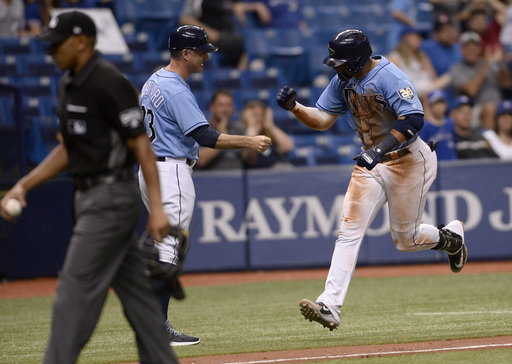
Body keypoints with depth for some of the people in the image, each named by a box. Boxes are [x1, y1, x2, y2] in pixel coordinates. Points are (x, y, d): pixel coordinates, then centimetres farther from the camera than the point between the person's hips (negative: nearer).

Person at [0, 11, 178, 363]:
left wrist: (157, 208, -23)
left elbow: (142, 146, -18)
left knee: (76, 288, -11)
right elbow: (68, 149, 21)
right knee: (135, 290, 12)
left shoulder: (110, 83, -16)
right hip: (91, 197, 10)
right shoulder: (69, 85, 13)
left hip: (111, 198, -10)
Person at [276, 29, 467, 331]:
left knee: (405, 240, 5)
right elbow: (322, 119, 6)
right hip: (372, 162, 7)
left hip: (408, 161, -7)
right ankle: (330, 306, -16)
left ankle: (450, 237, 39)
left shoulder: (390, 78, -22)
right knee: (349, 231, -8)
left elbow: (413, 120, -32)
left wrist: (380, 149, -41)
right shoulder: (343, 81, 3)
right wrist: (294, 108, -12)